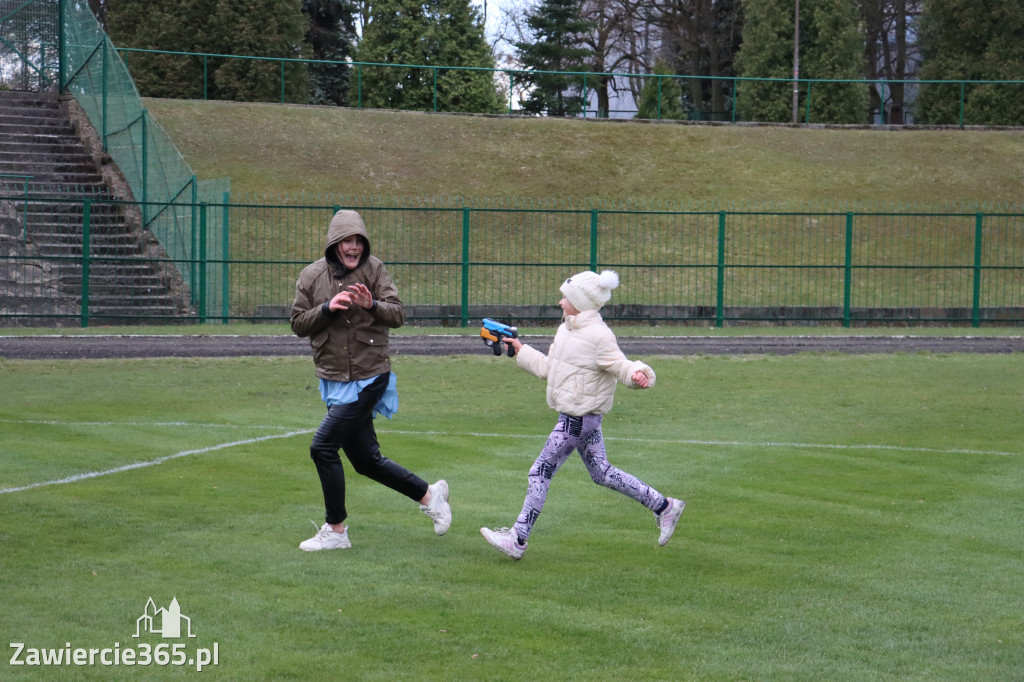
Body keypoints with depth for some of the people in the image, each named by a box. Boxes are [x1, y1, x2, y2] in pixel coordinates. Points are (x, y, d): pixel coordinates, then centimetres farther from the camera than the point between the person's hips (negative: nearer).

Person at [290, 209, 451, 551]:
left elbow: (398, 314, -8)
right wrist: (328, 308, -15)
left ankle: (335, 530, -1)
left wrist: (371, 305, -28)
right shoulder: (311, 276, 4)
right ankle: (429, 495, 28)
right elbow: (298, 324, 2)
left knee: (323, 447, -13)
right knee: (367, 461, 11)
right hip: (334, 380, 5)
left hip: (369, 379, -5)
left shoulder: (375, 270, -4)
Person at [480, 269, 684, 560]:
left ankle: (517, 539, -1)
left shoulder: (598, 337, -18)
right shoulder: (567, 330, 12)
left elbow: (620, 366, -21)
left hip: (579, 418, -10)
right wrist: (520, 350, 23)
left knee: (542, 471, -6)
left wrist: (637, 374, -43)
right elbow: (547, 367, 22)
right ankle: (664, 506, 23)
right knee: (602, 473, 16)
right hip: (578, 416, 10)